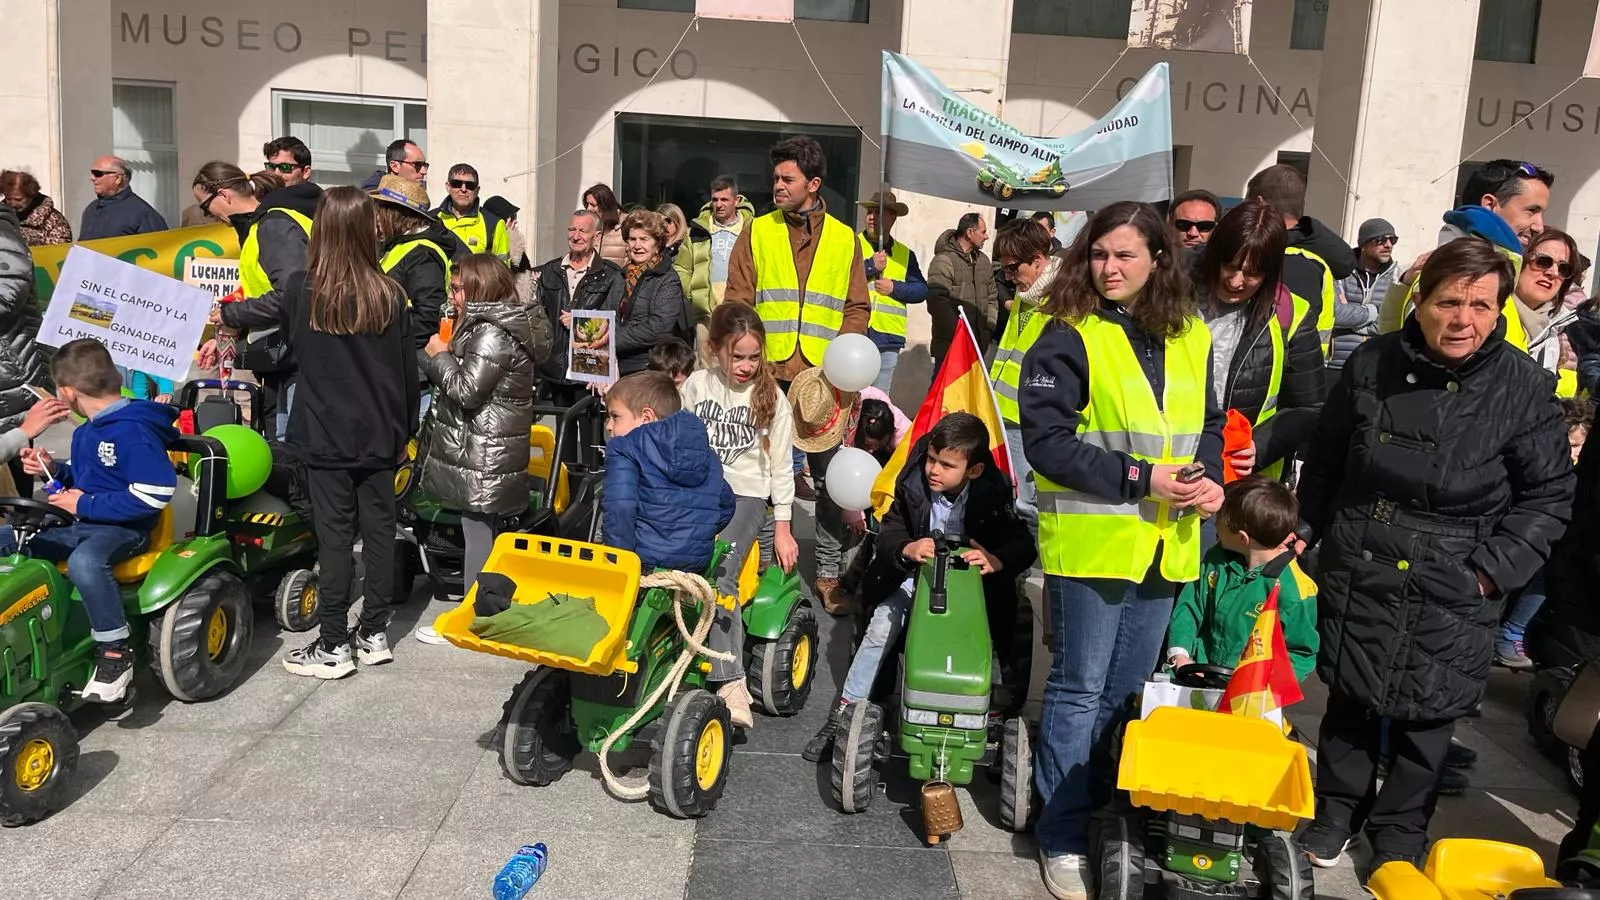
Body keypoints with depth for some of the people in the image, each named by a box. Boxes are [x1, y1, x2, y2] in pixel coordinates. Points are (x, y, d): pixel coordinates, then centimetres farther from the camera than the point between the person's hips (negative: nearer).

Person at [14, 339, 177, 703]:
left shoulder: (133, 430, -19)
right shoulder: (86, 431, 12)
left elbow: (154, 494, -27)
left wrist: (86, 505, -20)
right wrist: (54, 469, 7)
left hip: (123, 528, -10)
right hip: (80, 523, 10)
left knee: (84, 562, -40)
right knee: (7, 541, 6)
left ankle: (115, 654, -27)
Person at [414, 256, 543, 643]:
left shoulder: (492, 334, -17)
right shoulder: (491, 327, 16)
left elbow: (466, 390, -22)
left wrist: (440, 356, -8)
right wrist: (444, 356, 6)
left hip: (483, 457, -10)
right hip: (484, 451, 10)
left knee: (478, 532, -3)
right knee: (482, 531, 15)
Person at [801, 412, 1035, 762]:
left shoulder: (992, 493, -18)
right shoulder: (913, 483, -14)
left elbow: (1023, 545, -21)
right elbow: (890, 528, -12)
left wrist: (996, 560, -44)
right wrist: (907, 549, -36)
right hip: (916, 575, 1)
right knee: (882, 626, -16)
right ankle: (845, 711, -5)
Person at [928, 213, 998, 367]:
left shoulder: (983, 260, 15)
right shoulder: (943, 261, -12)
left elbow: (991, 297, 21)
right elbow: (936, 302, -21)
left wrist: (990, 323, 6)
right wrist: (958, 330, -19)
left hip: (978, 343, 8)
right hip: (949, 343, -8)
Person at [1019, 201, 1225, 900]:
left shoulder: (1191, 338, 9)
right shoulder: (1069, 336, -9)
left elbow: (1208, 423, 17)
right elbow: (1046, 439, -16)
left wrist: (1211, 478, -4)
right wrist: (1139, 478, -20)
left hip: (1165, 543, 6)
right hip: (1091, 539, -5)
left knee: (1129, 687, 16)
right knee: (1080, 689, 3)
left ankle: (1105, 808, 34)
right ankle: (1062, 836, 17)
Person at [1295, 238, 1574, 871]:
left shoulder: (1525, 388, -9)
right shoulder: (1373, 363, -4)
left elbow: (1548, 496, -2)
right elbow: (1325, 457, 9)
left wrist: (1493, 569, -10)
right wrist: (1308, 529, 9)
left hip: (1451, 595, -1)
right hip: (1356, 572, 2)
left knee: (1426, 716, 11)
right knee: (1348, 700, 14)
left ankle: (1400, 831, 33)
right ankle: (1337, 809, 36)